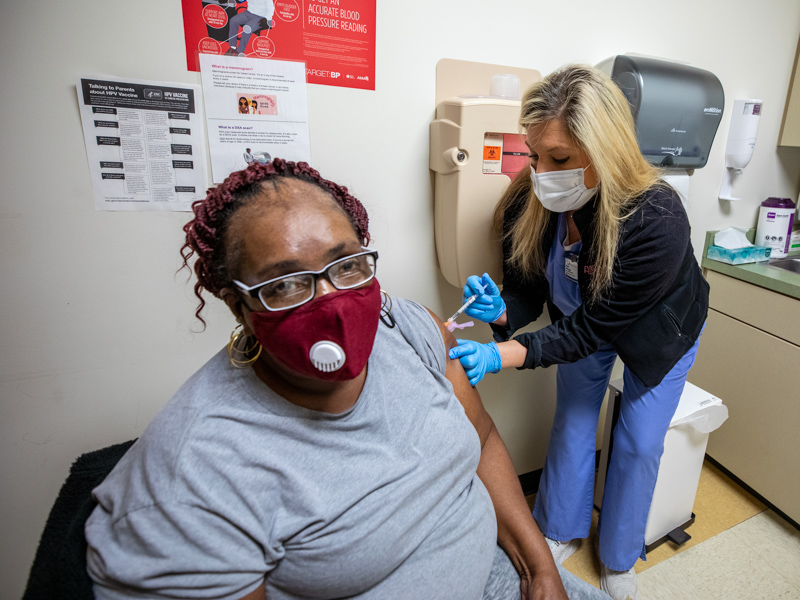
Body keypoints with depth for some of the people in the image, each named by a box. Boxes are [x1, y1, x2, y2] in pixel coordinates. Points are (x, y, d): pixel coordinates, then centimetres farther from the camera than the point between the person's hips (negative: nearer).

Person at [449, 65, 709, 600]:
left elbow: (594, 328, -35)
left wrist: (502, 355, -44)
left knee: (639, 444, 7)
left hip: (657, 332, -3)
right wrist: (501, 311, -37)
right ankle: (564, 533, 36)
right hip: (584, 322, 3)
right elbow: (529, 289, -14)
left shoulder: (657, 220, -39)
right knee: (572, 426, 10)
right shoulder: (531, 202, -26)